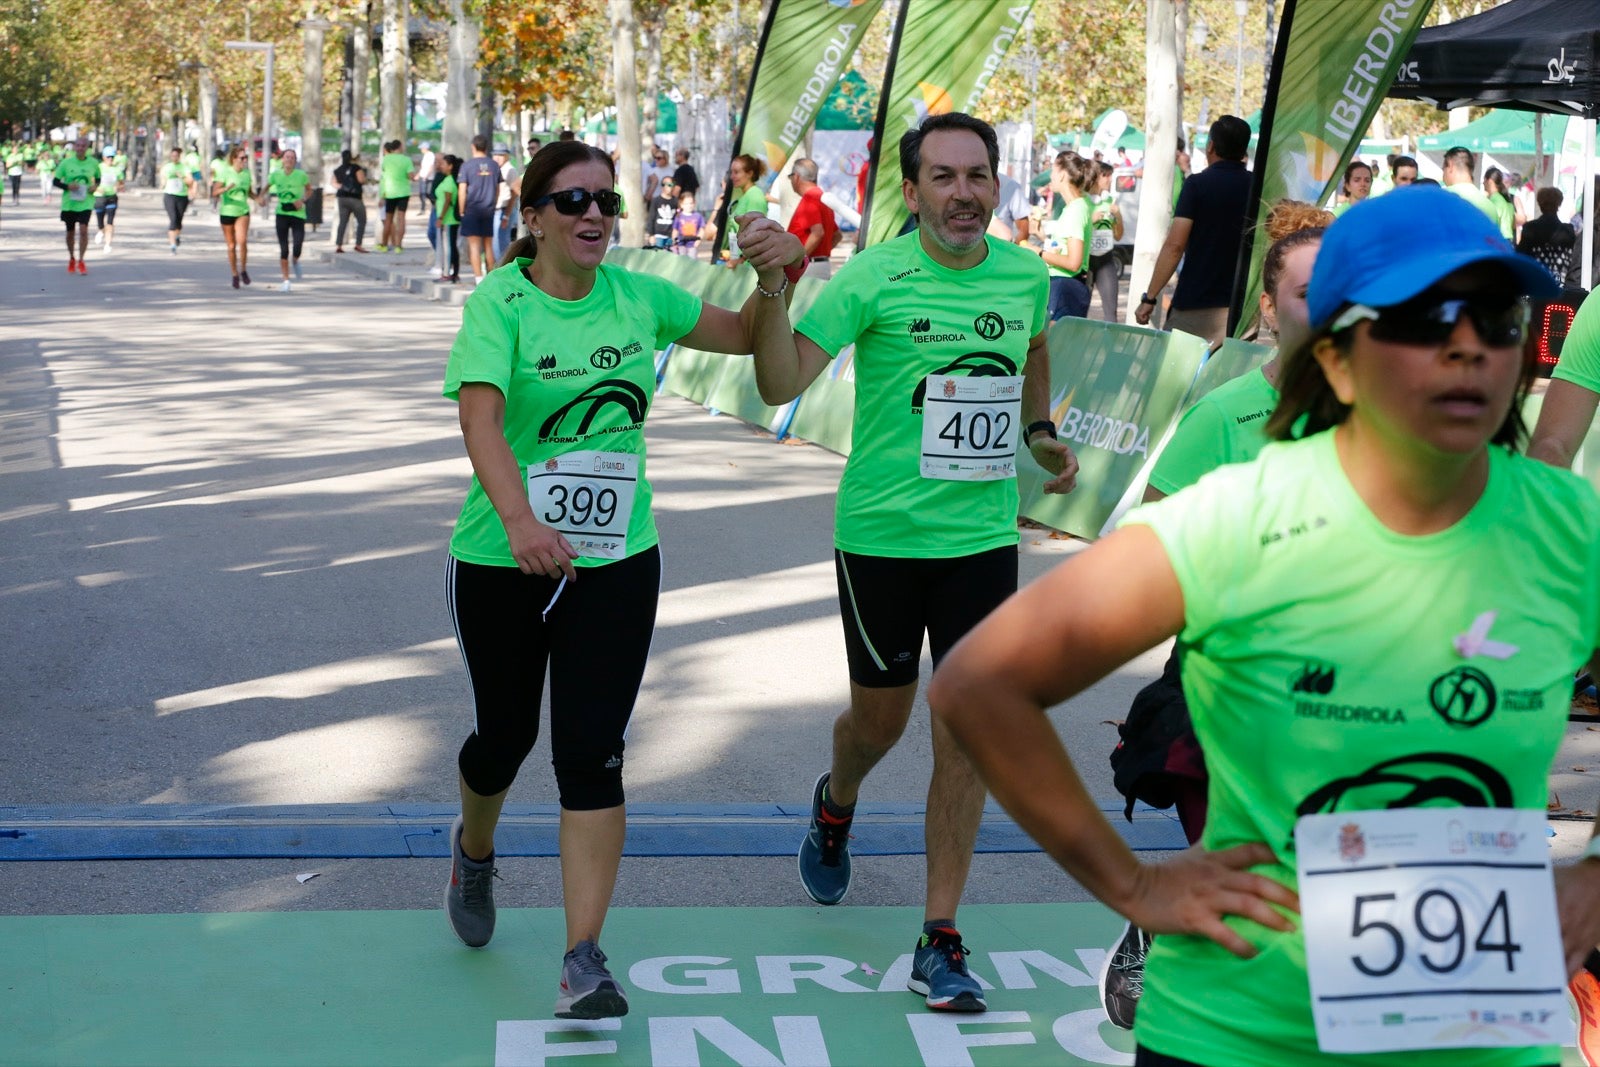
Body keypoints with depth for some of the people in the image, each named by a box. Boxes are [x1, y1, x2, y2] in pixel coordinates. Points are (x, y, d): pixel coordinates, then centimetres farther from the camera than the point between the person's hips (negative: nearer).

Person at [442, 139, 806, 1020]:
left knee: (592, 754, -5)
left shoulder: (640, 298, 2)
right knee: (505, 737, 14)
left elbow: (754, 339, 13)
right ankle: (473, 849, 49)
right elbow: (480, 417, -27)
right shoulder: (499, 304, -11)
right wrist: (518, 521, -44)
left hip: (617, 561, 2)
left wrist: (772, 279, -9)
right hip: (502, 562, -2)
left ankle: (583, 961, -2)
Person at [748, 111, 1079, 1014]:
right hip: (881, 533, -2)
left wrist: (1038, 431, 16)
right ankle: (836, 807, 50)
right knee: (881, 719, 13)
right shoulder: (874, 278, -12)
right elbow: (781, 385, -21)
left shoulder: (1025, 275, 1)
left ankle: (941, 940, 10)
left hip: (984, 538, 3)